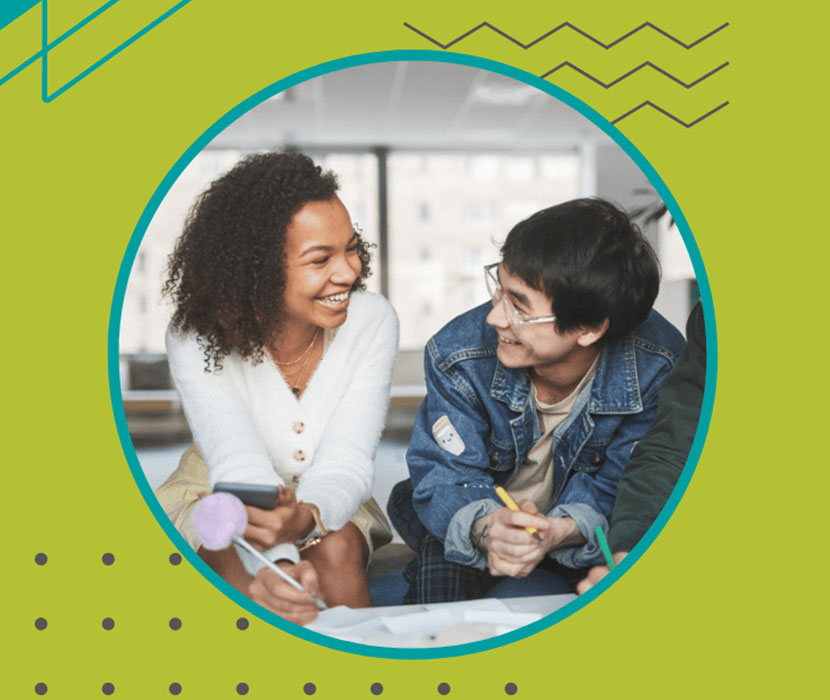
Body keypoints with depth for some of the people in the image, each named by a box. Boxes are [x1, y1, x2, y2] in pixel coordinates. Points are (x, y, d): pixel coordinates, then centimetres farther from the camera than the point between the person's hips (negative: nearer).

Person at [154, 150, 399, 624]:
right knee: (242, 568, -31)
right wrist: (277, 564, -55)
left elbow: (346, 463, -24)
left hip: (323, 501, 2)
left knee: (337, 550, -30)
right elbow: (240, 468, -34)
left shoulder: (372, 321, -18)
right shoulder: (197, 338, -23)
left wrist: (303, 518, -48)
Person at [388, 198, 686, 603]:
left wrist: (561, 531, -40)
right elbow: (447, 475, -19)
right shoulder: (458, 354, -23)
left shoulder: (658, 371, -24)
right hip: (484, 521, 0)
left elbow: (616, 494, -17)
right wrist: (485, 527, -42)